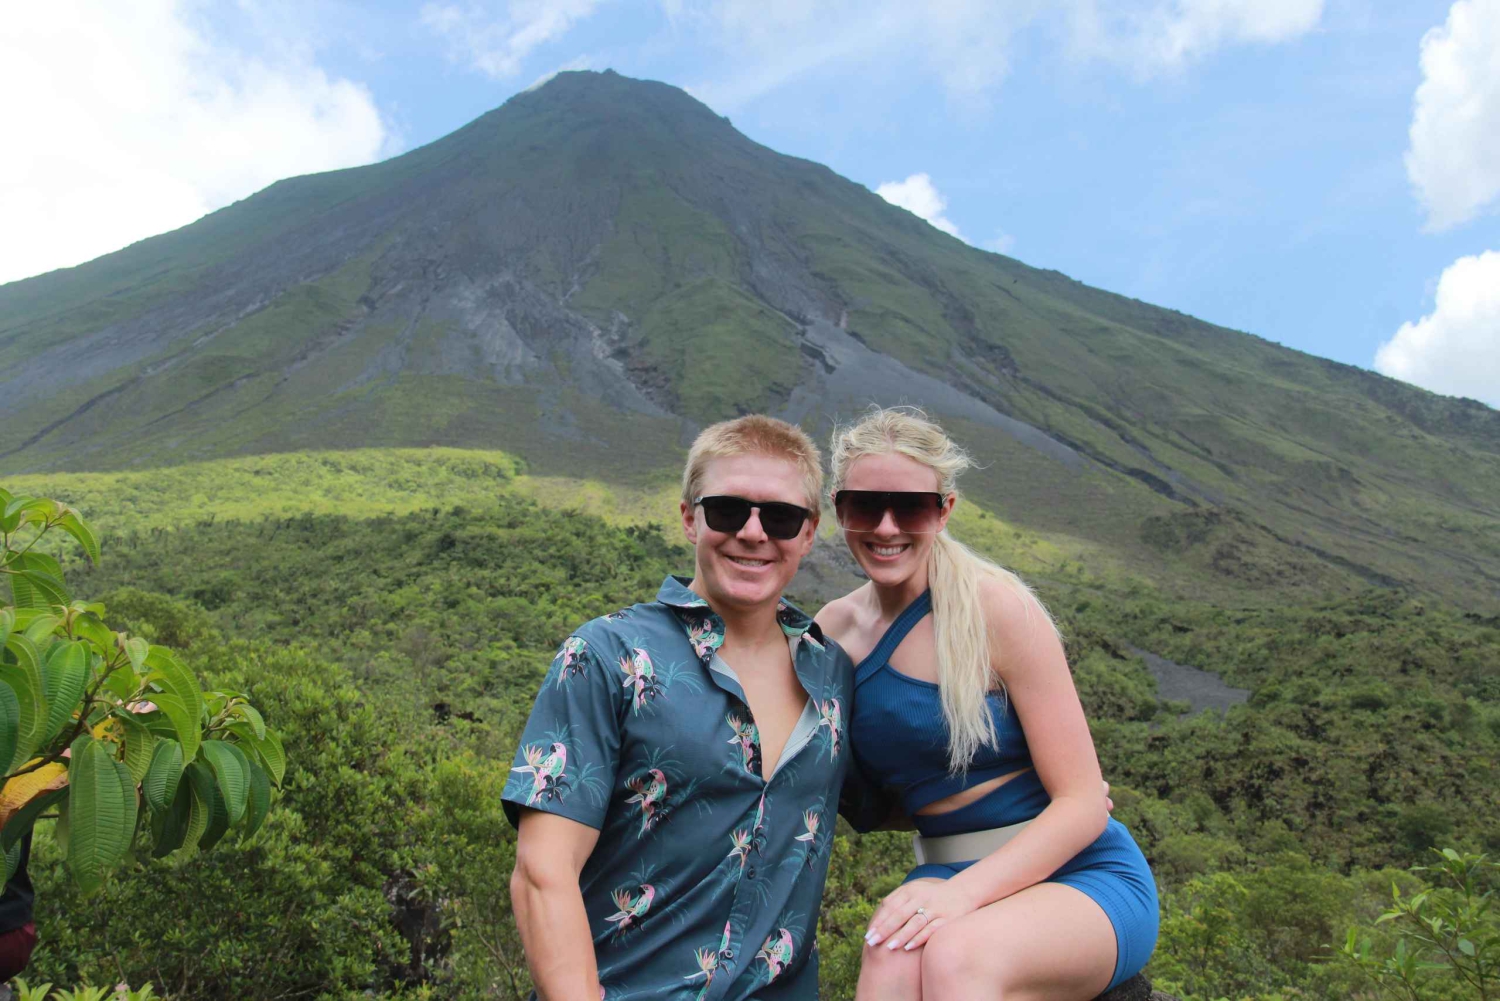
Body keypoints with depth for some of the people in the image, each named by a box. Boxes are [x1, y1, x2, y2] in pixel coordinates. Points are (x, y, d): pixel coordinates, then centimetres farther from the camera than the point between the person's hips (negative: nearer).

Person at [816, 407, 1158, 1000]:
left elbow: (1084, 804, -13)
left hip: (1078, 877, -3)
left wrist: (964, 890, -25)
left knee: (956, 952, -35)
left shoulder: (998, 608, -14)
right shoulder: (836, 629, 0)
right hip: (946, 878, 4)